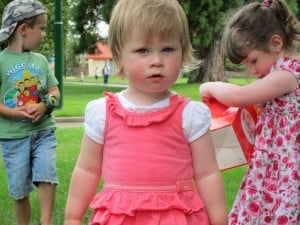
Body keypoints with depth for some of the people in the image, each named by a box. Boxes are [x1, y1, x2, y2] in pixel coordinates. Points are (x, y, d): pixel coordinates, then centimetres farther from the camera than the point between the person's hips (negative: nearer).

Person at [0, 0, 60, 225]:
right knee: (20, 189, 8)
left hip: (43, 131, 3)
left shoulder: (41, 60, 6)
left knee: (46, 175, -13)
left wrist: (44, 106, -12)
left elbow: (54, 91, 8)